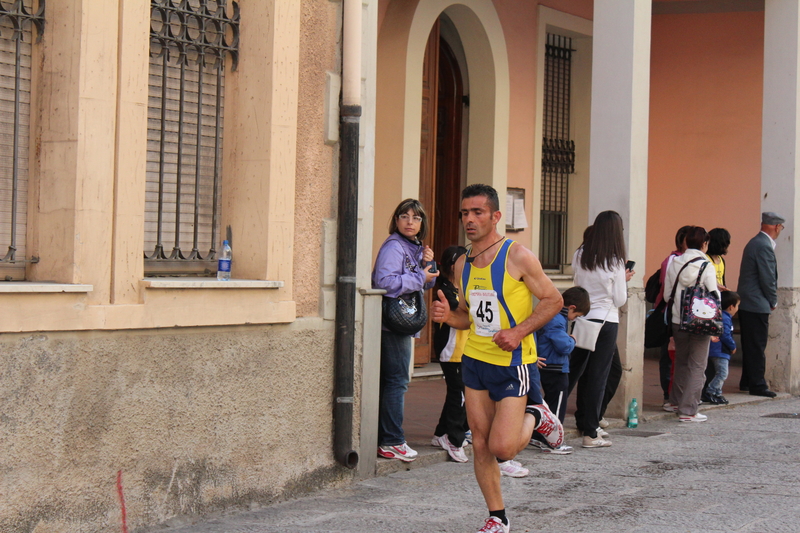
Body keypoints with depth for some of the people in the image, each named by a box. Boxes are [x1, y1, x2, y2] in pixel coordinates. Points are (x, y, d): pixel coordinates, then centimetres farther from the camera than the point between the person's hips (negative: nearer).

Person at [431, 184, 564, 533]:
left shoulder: (517, 256, -11)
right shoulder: (462, 265, 7)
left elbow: (553, 300, -8)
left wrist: (518, 332, -19)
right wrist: (448, 316, -5)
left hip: (512, 363, -6)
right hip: (475, 360, 6)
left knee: (502, 448, -12)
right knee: (480, 445, 5)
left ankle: (535, 418, 19)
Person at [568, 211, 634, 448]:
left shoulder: (579, 257, 1)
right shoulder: (615, 262, -11)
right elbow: (620, 300, -7)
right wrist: (623, 280, 11)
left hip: (581, 319, 5)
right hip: (606, 321, -5)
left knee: (574, 371, 14)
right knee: (597, 376, 0)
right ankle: (590, 433, 3)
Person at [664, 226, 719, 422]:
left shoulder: (674, 264, 0)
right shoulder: (706, 266, -11)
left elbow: (667, 294, 4)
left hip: (678, 322, 4)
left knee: (681, 362, 20)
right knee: (697, 366, 1)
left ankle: (678, 402, 30)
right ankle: (688, 411, -3)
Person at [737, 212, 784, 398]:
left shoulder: (755, 242, 14)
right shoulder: (764, 246, -18)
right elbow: (768, 278, -17)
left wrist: (770, 300, 15)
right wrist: (773, 302, -4)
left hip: (746, 303, 10)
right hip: (757, 305, -10)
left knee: (751, 345, 16)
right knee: (757, 346, -4)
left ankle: (747, 381, 23)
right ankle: (757, 385, 0)